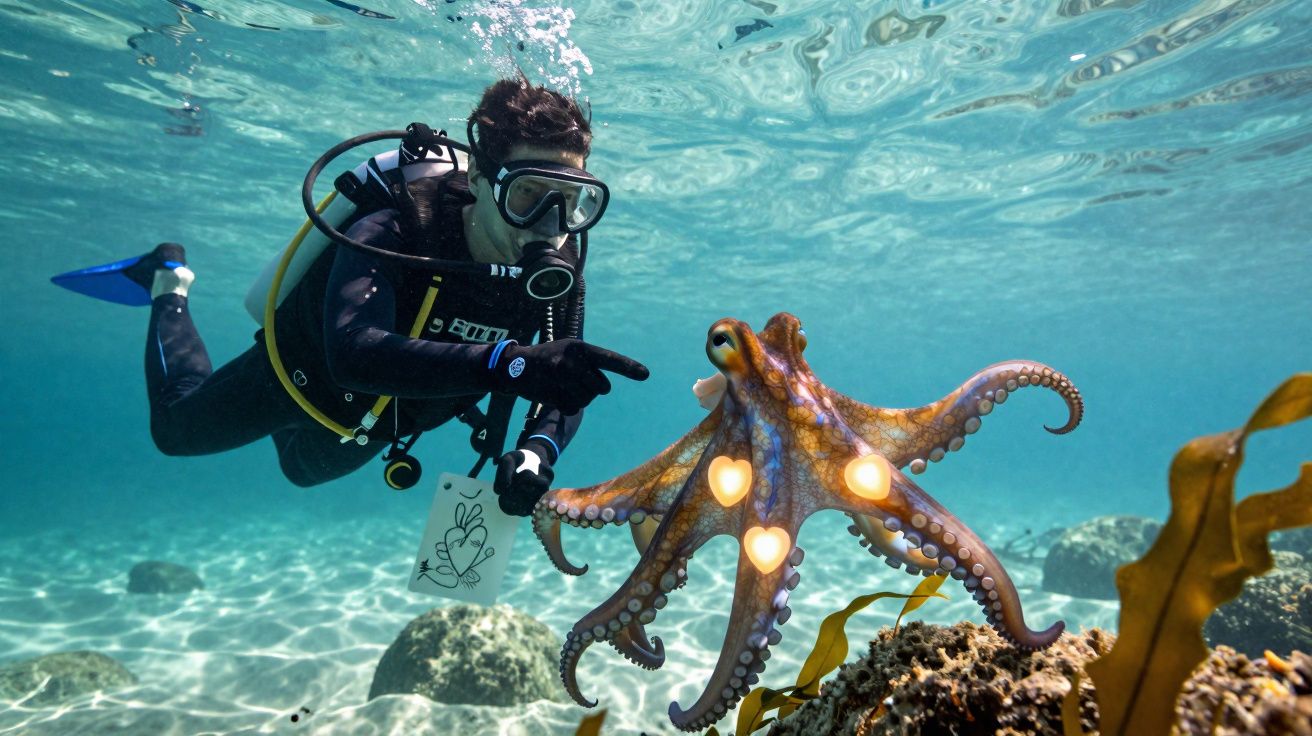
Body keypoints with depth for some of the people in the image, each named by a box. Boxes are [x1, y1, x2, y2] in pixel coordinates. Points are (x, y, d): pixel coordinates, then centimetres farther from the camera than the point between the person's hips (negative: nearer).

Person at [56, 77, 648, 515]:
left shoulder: (559, 276, -28)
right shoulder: (394, 234, -41)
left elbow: (561, 391, -23)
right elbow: (355, 353, -57)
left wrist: (536, 452, -45)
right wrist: (510, 363, -71)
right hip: (306, 372, -4)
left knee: (304, 468, 35)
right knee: (175, 428, 24)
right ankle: (170, 284, 43)